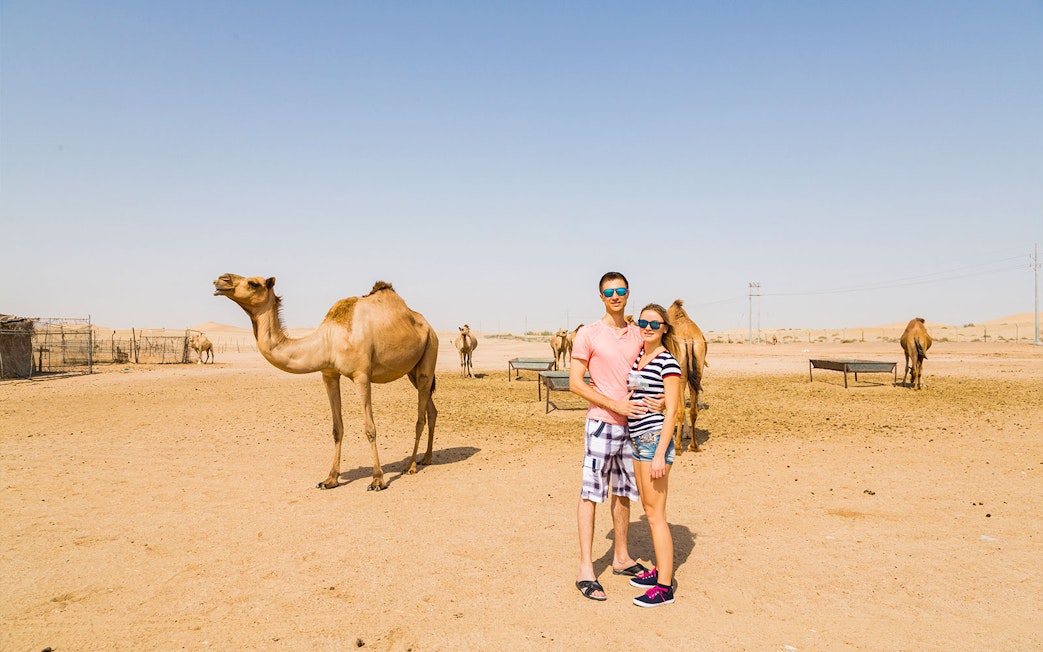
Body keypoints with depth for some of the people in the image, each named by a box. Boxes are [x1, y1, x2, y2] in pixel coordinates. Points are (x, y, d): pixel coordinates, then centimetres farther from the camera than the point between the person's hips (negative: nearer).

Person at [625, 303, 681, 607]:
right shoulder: (636, 357, 11)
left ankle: (664, 586, 4)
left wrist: (660, 454, -19)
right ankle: (661, 569, 30)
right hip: (637, 439, 9)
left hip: (655, 440, -8)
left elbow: (672, 411, -15)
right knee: (648, 508, 16)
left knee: (655, 513, -4)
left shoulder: (668, 363, -12)